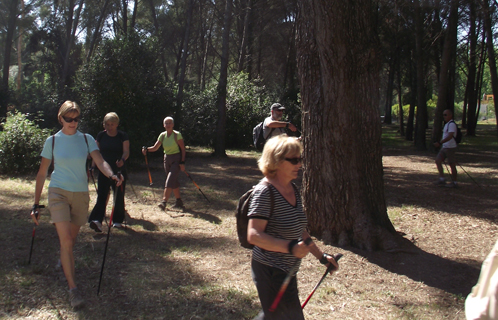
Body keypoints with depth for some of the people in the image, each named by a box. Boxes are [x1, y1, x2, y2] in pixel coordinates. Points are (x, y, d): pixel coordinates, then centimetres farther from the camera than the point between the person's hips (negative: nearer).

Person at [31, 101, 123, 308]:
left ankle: (64, 263, 48)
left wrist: (111, 175, -34)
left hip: (81, 194, 2)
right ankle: (73, 289, -11)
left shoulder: (86, 139, 2)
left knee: (70, 239, 15)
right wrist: (36, 204, 2)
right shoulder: (52, 141, -1)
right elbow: (42, 174, 3)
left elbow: (100, 162, -12)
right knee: (66, 241, -14)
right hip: (59, 192, -2)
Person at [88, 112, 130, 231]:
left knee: (119, 195, 6)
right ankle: (97, 220, -22)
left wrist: (122, 159, -33)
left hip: (119, 169, -1)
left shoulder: (123, 136, -2)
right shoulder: (101, 135, 5)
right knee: (101, 194, -11)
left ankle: (118, 220, 19)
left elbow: (126, 151, -12)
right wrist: (93, 165, 3)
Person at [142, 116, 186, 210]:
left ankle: (164, 201, -21)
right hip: (167, 159, 6)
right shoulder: (162, 135, 4)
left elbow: (183, 149, -9)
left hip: (176, 159, -6)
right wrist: (146, 149, -15)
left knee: (170, 180, -17)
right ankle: (179, 202, 22)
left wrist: (182, 162, -15)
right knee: (174, 182, 11)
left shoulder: (177, 135, -11)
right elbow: (155, 147, 5)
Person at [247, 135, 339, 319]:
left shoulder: (293, 189, 8)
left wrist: (320, 256, 19)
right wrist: (291, 247, -35)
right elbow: (253, 235, -26)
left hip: (287, 271, 9)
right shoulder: (265, 192, -19)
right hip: (270, 271, -9)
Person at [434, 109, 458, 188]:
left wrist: (440, 143, -33)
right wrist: (440, 143, 23)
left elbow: (450, 136, -27)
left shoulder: (452, 124, -16)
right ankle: (442, 179, 6)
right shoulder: (447, 124, 15)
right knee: (438, 160, 3)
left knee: (452, 165, -1)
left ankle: (454, 182, 8)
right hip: (444, 147, 10)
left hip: (450, 147, -10)